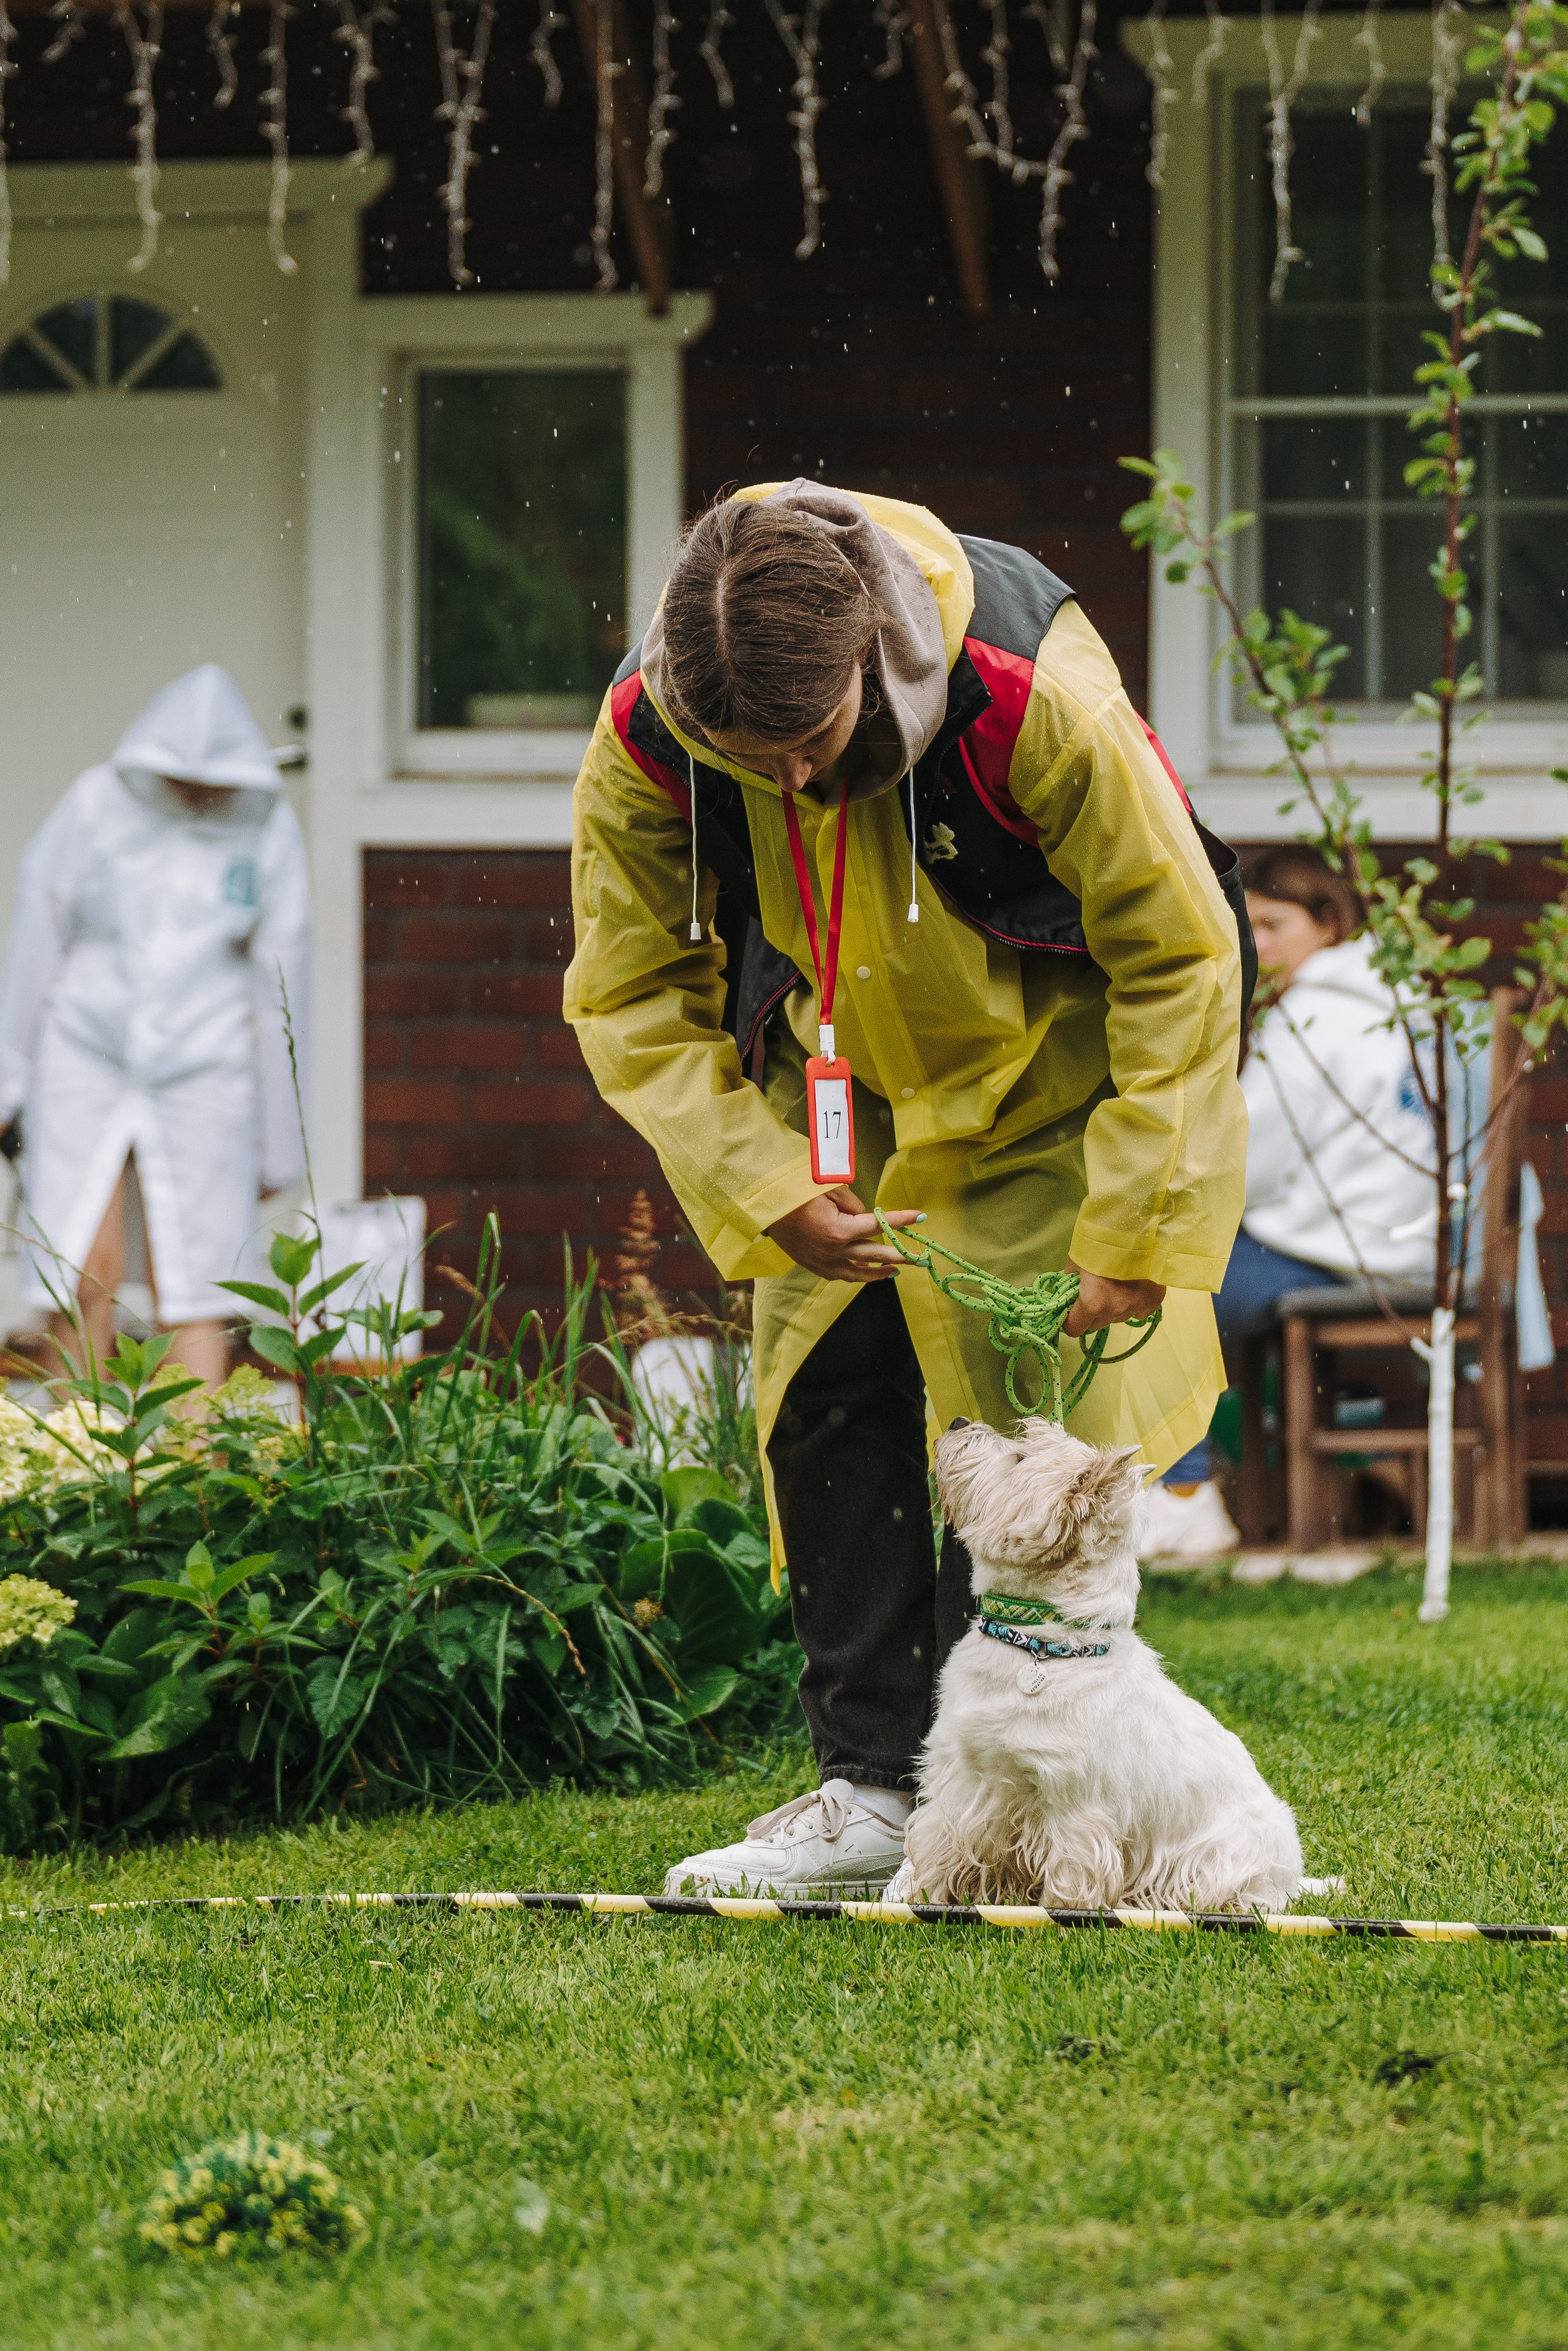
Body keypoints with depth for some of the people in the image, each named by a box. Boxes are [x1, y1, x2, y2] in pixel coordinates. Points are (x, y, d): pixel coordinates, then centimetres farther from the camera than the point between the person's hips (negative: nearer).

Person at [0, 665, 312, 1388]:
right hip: (86, 1057, 0)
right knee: (84, 1276, -9)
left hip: (201, 1071, 0)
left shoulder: (265, 829, 0)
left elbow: (279, 981, 7)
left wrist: (277, 1141, 9)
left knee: (193, 1291, -3)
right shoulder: (98, 805, -3)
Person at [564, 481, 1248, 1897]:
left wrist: (1133, 1232, -23)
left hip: (1047, 1076, -4)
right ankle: (874, 1790, 4)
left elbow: (1179, 959, -24)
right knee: (824, 1399, -3)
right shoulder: (644, 747, -26)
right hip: (844, 1090, 4)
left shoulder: (1034, 698, -36)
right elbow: (634, 1002, -10)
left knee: (1020, 1416, -11)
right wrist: (764, 1191, -22)